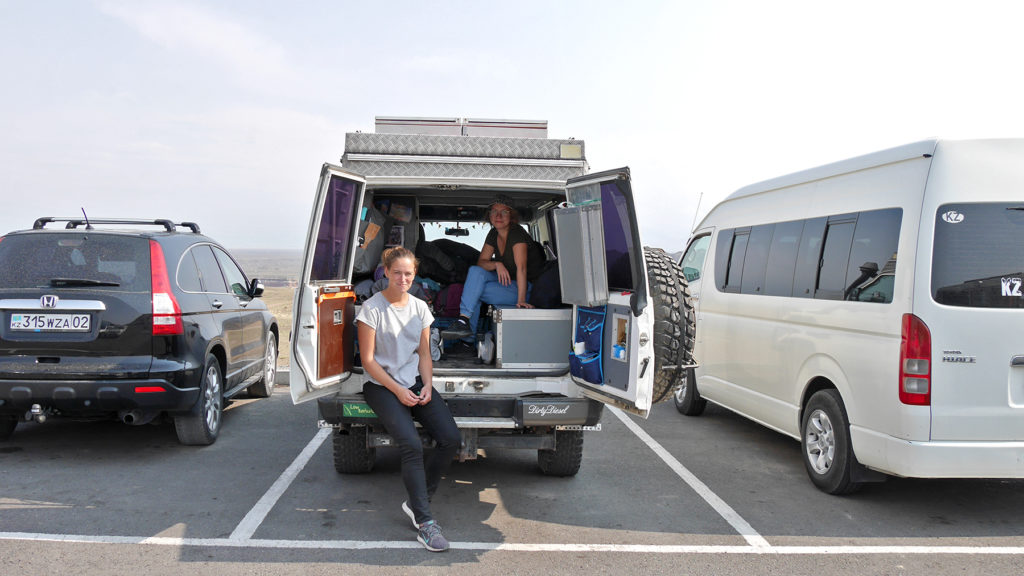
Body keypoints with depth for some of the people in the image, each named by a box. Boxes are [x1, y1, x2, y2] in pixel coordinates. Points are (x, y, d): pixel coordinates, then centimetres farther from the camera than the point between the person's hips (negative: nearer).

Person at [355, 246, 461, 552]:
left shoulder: (419, 307, 9)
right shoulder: (372, 308, -6)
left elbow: (424, 354, 13)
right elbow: (368, 359, -8)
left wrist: (427, 386, -5)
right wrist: (398, 390, -14)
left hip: (415, 383, 5)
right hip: (382, 386, -5)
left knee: (451, 439, -15)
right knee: (412, 445, -26)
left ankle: (417, 502, 0)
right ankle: (424, 521, -18)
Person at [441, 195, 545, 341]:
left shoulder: (517, 233, -19)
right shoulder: (493, 234, 6)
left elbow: (521, 267, -27)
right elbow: (481, 262, 3)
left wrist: (521, 300, -35)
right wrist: (497, 264, -20)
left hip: (525, 287, -7)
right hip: (506, 281, 7)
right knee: (475, 271, -15)